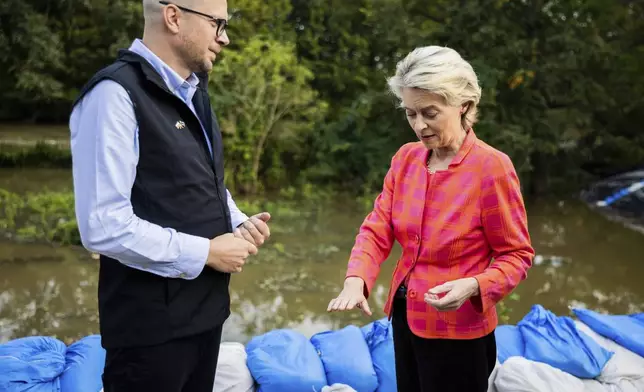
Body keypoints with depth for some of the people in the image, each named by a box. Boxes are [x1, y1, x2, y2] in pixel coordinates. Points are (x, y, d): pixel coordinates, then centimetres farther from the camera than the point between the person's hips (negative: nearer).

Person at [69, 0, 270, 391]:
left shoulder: (194, 91, 12)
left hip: (204, 308, 8)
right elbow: (105, 225, -24)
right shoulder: (116, 93, -17)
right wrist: (206, 252, -17)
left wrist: (240, 224, 2)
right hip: (151, 322, -8)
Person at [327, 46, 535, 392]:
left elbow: (517, 255, -13)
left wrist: (473, 286, -30)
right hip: (406, 317, 6)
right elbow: (377, 229, -2)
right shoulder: (405, 158, 1)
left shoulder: (491, 166, -17)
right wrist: (355, 280, -20)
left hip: (457, 332, -6)